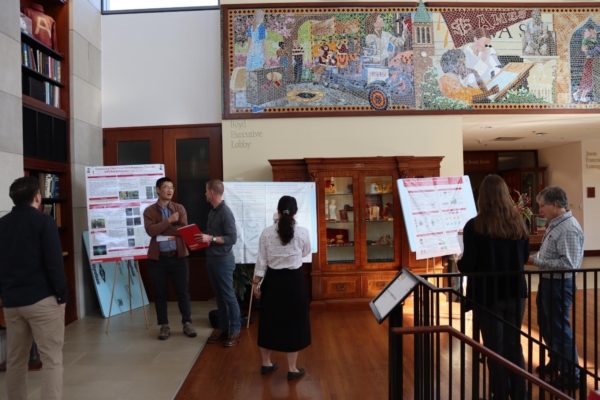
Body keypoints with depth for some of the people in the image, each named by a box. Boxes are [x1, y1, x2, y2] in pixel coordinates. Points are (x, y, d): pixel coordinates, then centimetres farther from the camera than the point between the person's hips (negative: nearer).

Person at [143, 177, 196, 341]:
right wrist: (169, 221, -17)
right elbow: (150, 231, -13)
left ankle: (187, 323, 19)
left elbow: (183, 229, -8)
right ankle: (164, 326, 20)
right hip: (158, 258, 0)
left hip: (178, 256, 0)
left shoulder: (180, 208, 5)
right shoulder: (149, 211, 2)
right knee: (160, 293, 7)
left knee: (183, 291, 6)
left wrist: (161, 230, -11)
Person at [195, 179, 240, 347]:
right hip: (211, 259, 8)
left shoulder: (225, 212, -16)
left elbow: (232, 238, -19)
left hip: (223, 260, -8)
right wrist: (202, 239, 2)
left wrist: (211, 238, -22)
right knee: (219, 296, 14)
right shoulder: (212, 212, 9)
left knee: (228, 296, 1)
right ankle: (223, 329, 23)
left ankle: (235, 331, 12)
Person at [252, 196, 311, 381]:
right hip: (294, 281, -2)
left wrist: (256, 283, 6)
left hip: (272, 280, 2)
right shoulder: (303, 232, -11)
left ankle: (266, 364, 30)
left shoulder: (266, 233, -8)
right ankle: (292, 369, 19)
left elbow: (261, 261, -3)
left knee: (269, 321, 16)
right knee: (294, 323, 10)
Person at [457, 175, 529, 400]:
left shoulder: (475, 226, -15)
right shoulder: (518, 223, 1)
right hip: (515, 292, 5)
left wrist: (459, 263, 5)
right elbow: (524, 257, 11)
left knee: (495, 349, 8)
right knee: (514, 345, 16)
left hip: (488, 294, -4)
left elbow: (468, 264, -15)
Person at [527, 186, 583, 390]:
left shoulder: (569, 229, -22)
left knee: (560, 328, 4)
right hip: (548, 281, 10)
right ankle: (556, 362, 43)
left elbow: (568, 264, -28)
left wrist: (537, 262, -24)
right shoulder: (554, 224, 8)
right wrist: (535, 258, 2)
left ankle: (570, 375, 21)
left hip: (560, 284, -10)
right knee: (546, 325, 23)